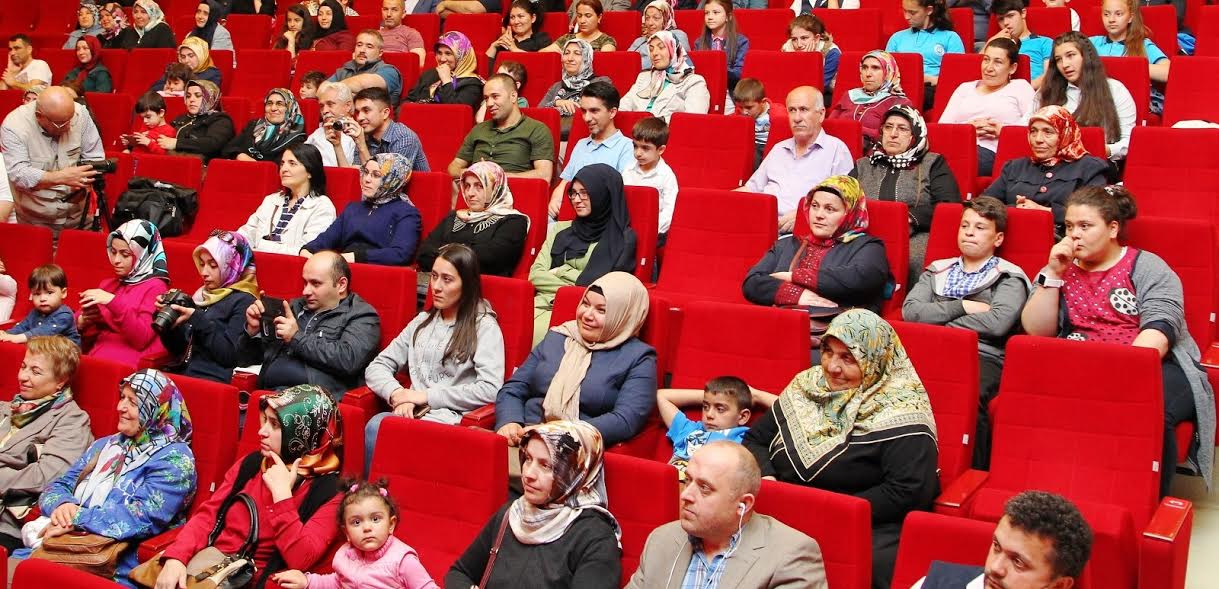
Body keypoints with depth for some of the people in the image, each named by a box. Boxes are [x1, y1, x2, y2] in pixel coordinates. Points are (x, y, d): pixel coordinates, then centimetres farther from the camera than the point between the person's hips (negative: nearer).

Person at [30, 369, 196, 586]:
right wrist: (61, 504, -9)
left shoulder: (174, 457, -6)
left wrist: (77, 519, -18)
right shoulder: (105, 445, 19)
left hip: (118, 570, -7)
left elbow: (145, 516, -18)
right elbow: (57, 486, 15)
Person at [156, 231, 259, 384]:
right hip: (179, 374, 7)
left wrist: (197, 319, -13)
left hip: (212, 380, -7)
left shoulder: (243, 302, -2)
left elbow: (231, 355, -14)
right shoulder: (201, 296, 19)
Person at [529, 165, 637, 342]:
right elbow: (535, 274, 12)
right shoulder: (561, 229, 20)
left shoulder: (623, 239, 7)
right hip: (544, 303, 4)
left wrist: (560, 271, 4)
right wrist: (572, 288, -3)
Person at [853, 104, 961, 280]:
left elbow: (950, 205, 2)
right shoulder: (863, 166, 26)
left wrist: (911, 217, -11)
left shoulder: (933, 164, 17)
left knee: (913, 259, -37)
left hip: (916, 236, -2)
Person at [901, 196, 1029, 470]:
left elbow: (997, 321, -6)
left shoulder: (1009, 277, 14)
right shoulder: (937, 271, 27)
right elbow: (910, 309, 10)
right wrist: (962, 307, 1)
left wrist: (936, 321, 1)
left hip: (982, 357, -3)